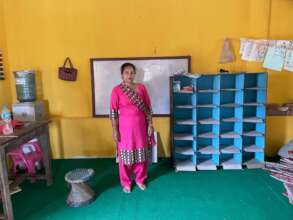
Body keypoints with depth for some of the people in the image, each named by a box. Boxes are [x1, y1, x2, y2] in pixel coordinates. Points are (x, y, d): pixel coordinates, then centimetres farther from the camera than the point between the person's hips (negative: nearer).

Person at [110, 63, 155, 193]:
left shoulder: (141, 88, 1)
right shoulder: (116, 90, -8)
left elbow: (148, 107, 4)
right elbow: (113, 112, -7)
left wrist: (150, 124, 1)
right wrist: (115, 130, -9)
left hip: (140, 125, 3)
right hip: (125, 126, -3)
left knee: (141, 153, 13)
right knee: (125, 154, 8)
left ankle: (140, 179, 33)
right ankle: (126, 182, 27)